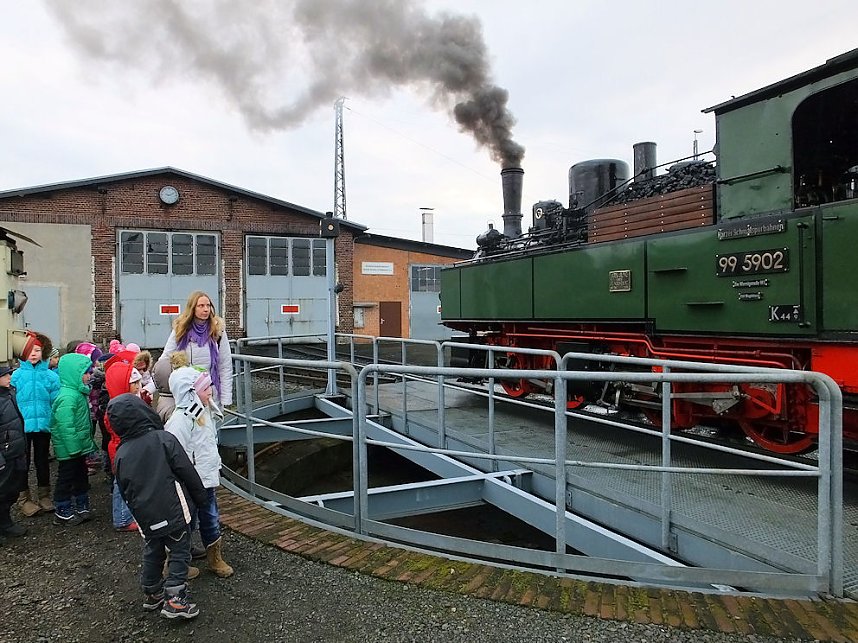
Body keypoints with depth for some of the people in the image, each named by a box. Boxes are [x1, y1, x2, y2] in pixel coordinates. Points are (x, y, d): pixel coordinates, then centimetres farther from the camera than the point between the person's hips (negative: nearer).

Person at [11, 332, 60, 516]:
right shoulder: (17, 375, -6)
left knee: (43, 461, 15)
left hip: (43, 425, 1)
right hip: (22, 427, -1)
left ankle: (44, 495, 30)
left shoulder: (51, 375, -3)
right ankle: (23, 498, 25)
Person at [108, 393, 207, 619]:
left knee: (152, 554, 22)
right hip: (173, 511, -4)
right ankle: (175, 599, 4)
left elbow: (125, 491, 11)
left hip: (146, 517, 5)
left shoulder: (121, 455, 1)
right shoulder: (164, 439, -13)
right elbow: (187, 471, -11)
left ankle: (152, 594, 35)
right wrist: (200, 497, 1)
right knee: (180, 553, 7)